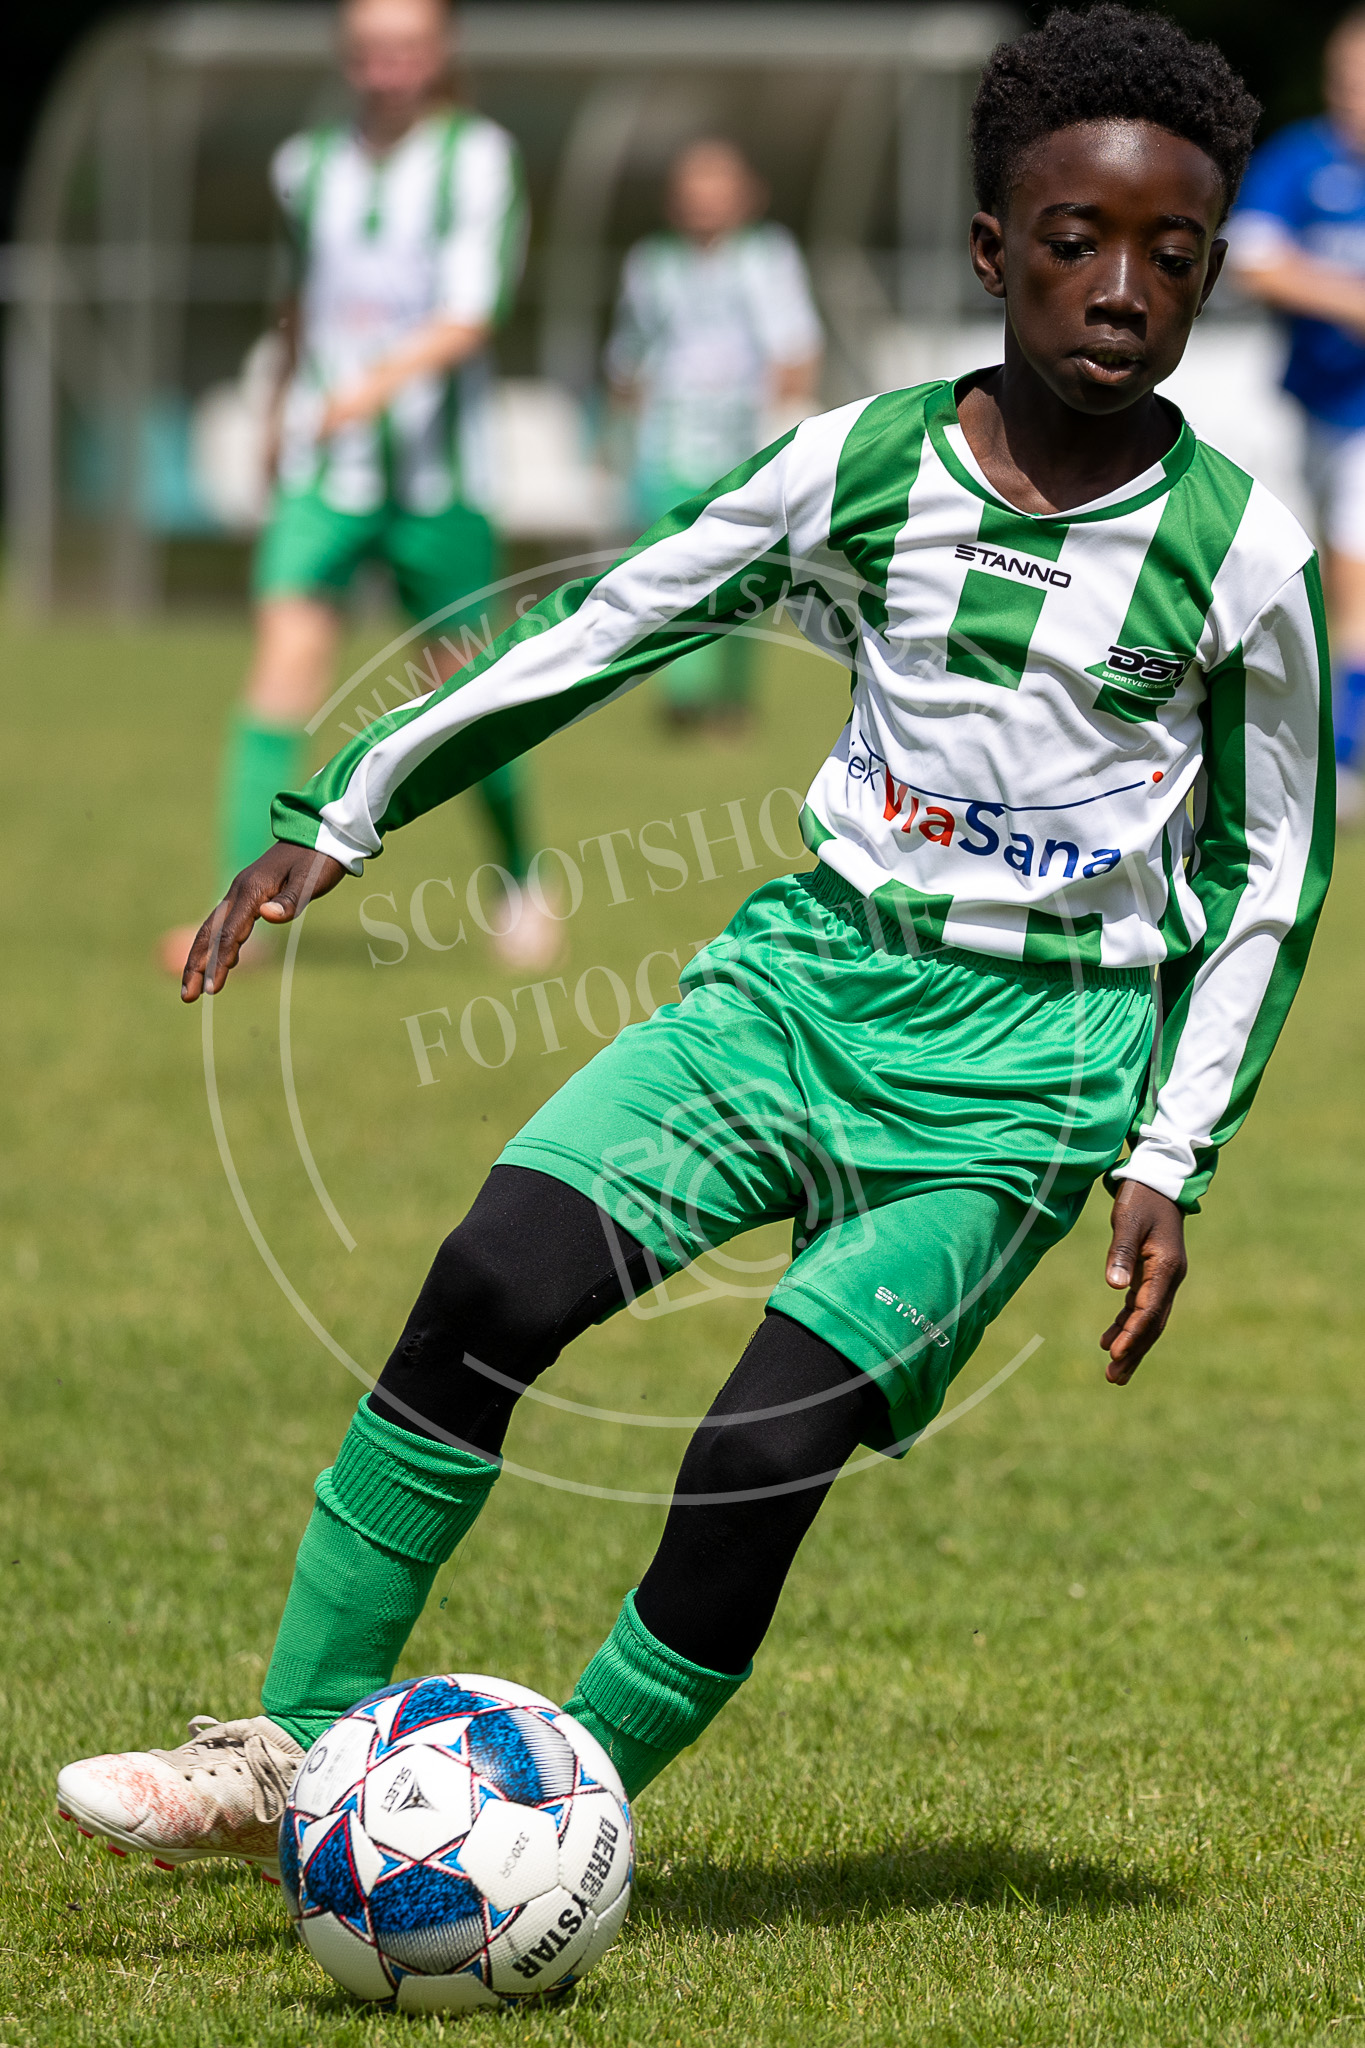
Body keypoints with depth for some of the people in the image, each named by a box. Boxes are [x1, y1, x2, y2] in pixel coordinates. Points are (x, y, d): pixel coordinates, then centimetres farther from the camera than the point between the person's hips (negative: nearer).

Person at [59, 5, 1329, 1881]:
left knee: (764, 1452, -18)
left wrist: (1170, 1163, -1)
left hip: (1027, 1065, -3)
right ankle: (299, 1754, -8)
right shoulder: (863, 466, -1)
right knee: (498, 1281, -18)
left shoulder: (1239, 558, -7)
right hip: (812, 969, 3)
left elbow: (1272, 873, 4)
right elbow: (601, 630, 8)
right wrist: (342, 819, 5)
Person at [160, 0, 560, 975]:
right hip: (325, 468, 2)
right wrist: (287, 407, 32)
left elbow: (470, 316, -18)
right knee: (284, 667, -14)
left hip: (439, 473, -2)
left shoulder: (477, 158, -7)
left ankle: (522, 882, 32)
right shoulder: (312, 167, 6)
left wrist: (384, 379, -34)